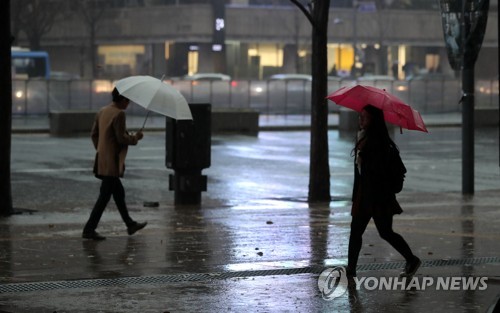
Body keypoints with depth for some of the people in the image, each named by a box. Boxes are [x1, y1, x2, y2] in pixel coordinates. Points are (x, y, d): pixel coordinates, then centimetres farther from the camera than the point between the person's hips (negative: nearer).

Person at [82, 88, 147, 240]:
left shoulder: (102, 112, 10)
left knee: (119, 193, 19)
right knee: (105, 196, -6)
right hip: (112, 162, -10)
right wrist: (136, 137, -2)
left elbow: (94, 134, 14)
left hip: (102, 159, 10)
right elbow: (121, 138, -19)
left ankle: (130, 224, 30)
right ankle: (89, 229, -6)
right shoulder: (119, 114, -16)